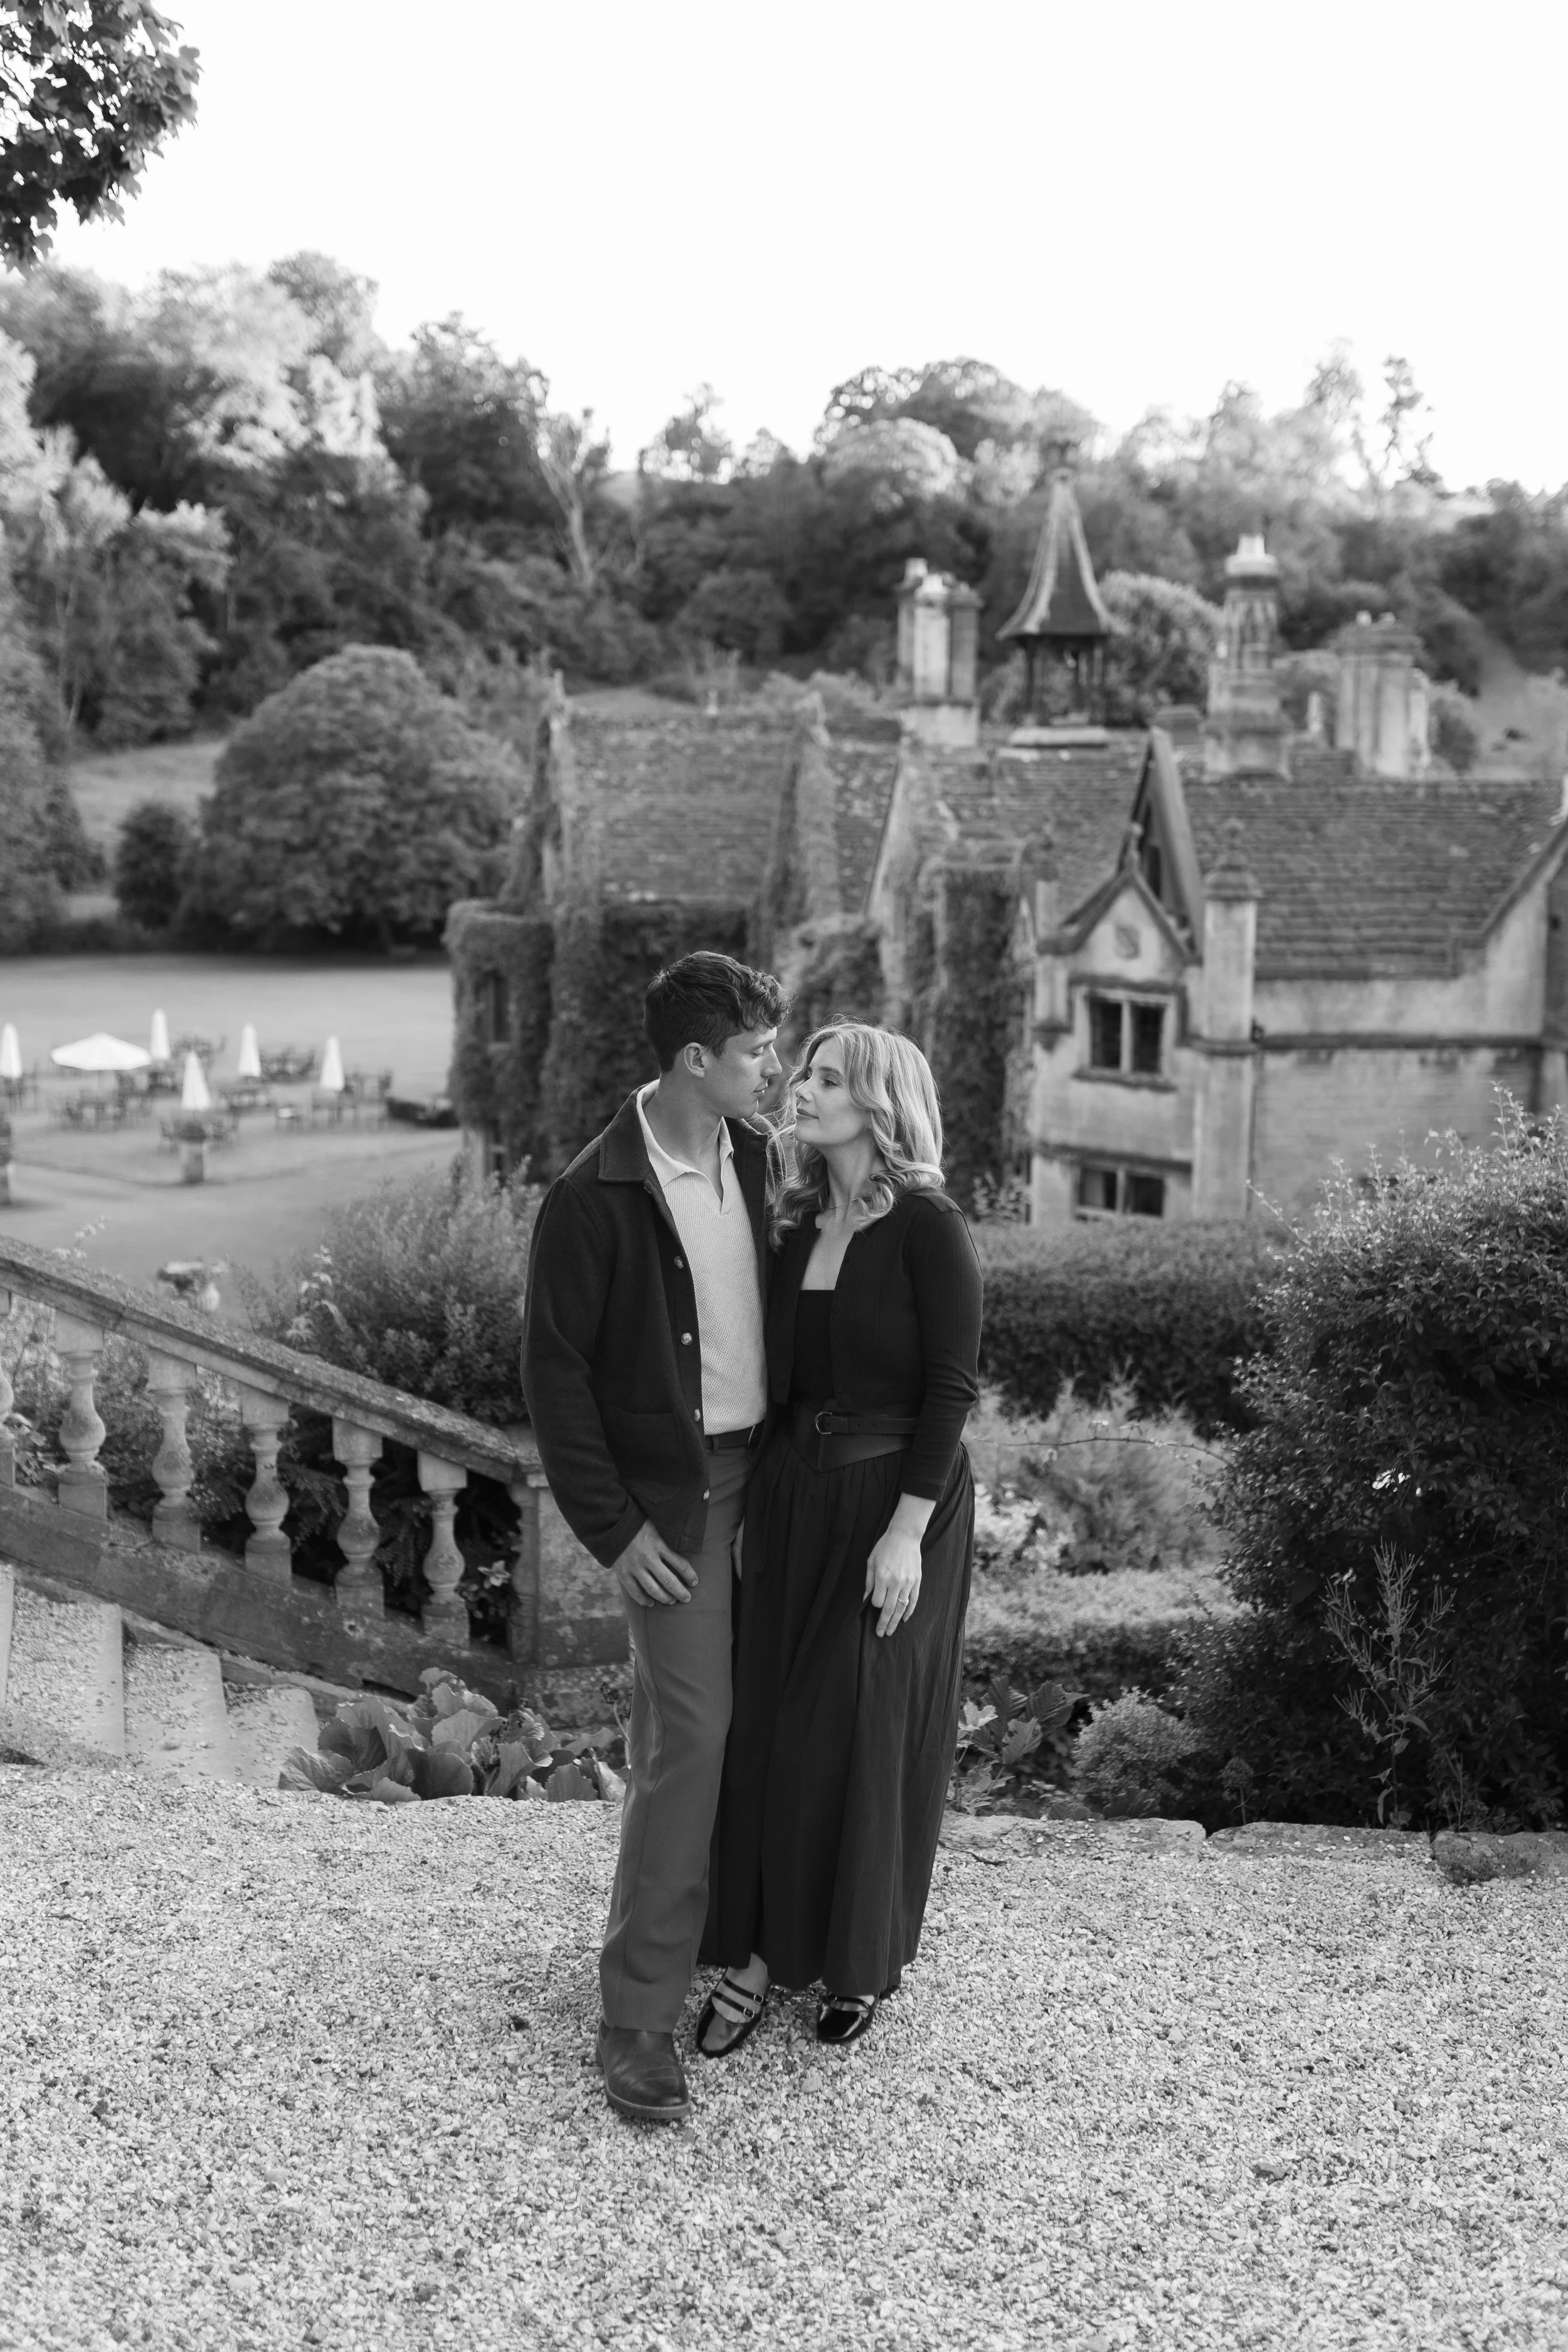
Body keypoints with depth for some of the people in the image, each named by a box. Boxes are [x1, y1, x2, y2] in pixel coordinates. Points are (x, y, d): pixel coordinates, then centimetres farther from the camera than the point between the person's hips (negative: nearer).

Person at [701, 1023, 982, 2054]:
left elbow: (953, 1386, -15)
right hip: (793, 1499, 6)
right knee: (771, 1723, 8)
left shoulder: (929, 1226, -12)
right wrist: (759, 1501, 8)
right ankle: (761, 1950, 20)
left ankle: (864, 1960, 24)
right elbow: (780, 1375, 10)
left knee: (870, 1734, 5)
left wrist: (907, 1531, -18)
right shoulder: (796, 1225, 7)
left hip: (894, 1503, -6)